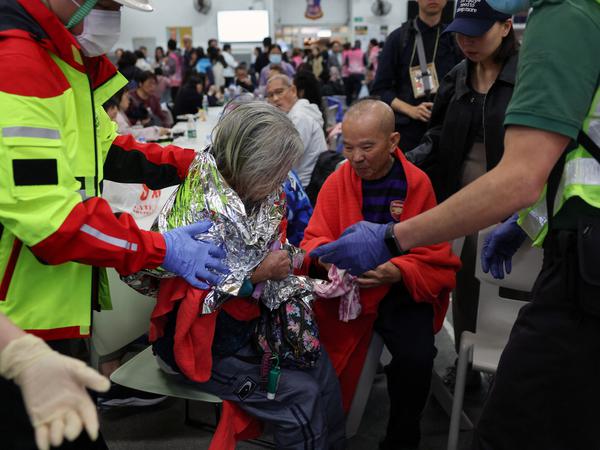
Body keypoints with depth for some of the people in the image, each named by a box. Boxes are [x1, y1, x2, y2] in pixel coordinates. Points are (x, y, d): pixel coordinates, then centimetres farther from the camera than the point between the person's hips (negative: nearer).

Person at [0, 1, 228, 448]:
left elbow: (105, 148, 14)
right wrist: (159, 249, -22)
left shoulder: (65, 62, 9)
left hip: (51, 305, 9)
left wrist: (190, 162, 2)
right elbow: (44, 212, -28)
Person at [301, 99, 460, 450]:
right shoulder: (337, 181, -1)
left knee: (416, 359, -25)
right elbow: (314, 237, 2)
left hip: (401, 290, -1)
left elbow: (435, 256, -4)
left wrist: (398, 272, -24)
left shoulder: (418, 183, -5)